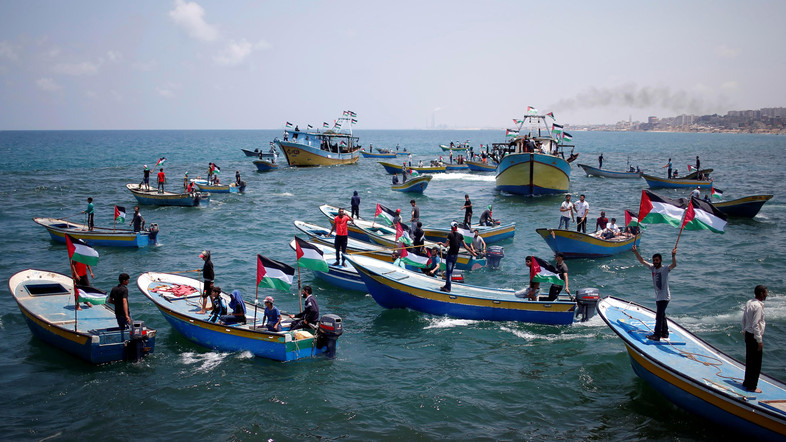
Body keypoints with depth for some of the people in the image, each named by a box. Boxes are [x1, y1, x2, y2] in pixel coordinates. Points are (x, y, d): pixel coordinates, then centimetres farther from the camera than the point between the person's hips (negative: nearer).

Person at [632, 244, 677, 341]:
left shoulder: (664, 269, -16)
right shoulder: (652, 268, 3)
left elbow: (674, 265, -34)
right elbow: (642, 261, 6)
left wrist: (673, 255, -48)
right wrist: (636, 252, -3)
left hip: (664, 297, -8)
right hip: (658, 296, 8)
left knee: (659, 316, -8)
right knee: (661, 315, 18)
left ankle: (657, 335, -5)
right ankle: (665, 333, 30)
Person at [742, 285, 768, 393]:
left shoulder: (749, 302, 5)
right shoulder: (758, 306, -22)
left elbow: (744, 319, 13)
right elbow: (755, 325, -22)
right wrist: (759, 341, -17)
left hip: (748, 334, 9)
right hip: (755, 336, -9)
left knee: (749, 360, 20)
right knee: (756, 363, 2)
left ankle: (747, 382, 31)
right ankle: (751, 387, 10)